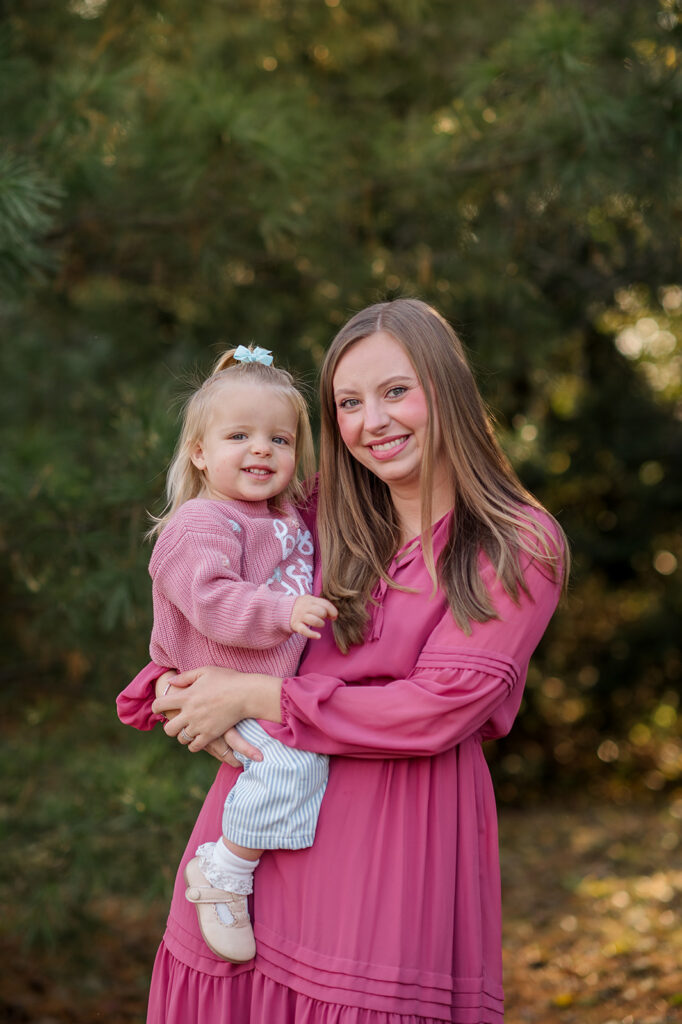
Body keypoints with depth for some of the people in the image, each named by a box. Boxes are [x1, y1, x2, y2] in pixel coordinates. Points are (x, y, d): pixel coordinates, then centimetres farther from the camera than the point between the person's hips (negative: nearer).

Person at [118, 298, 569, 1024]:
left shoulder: (521, 548, -4)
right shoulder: (326, 518, 9)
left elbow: (437, 710, -13)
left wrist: (255, 698, -11)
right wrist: (177, 687, -5)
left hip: (400, 832, -4)